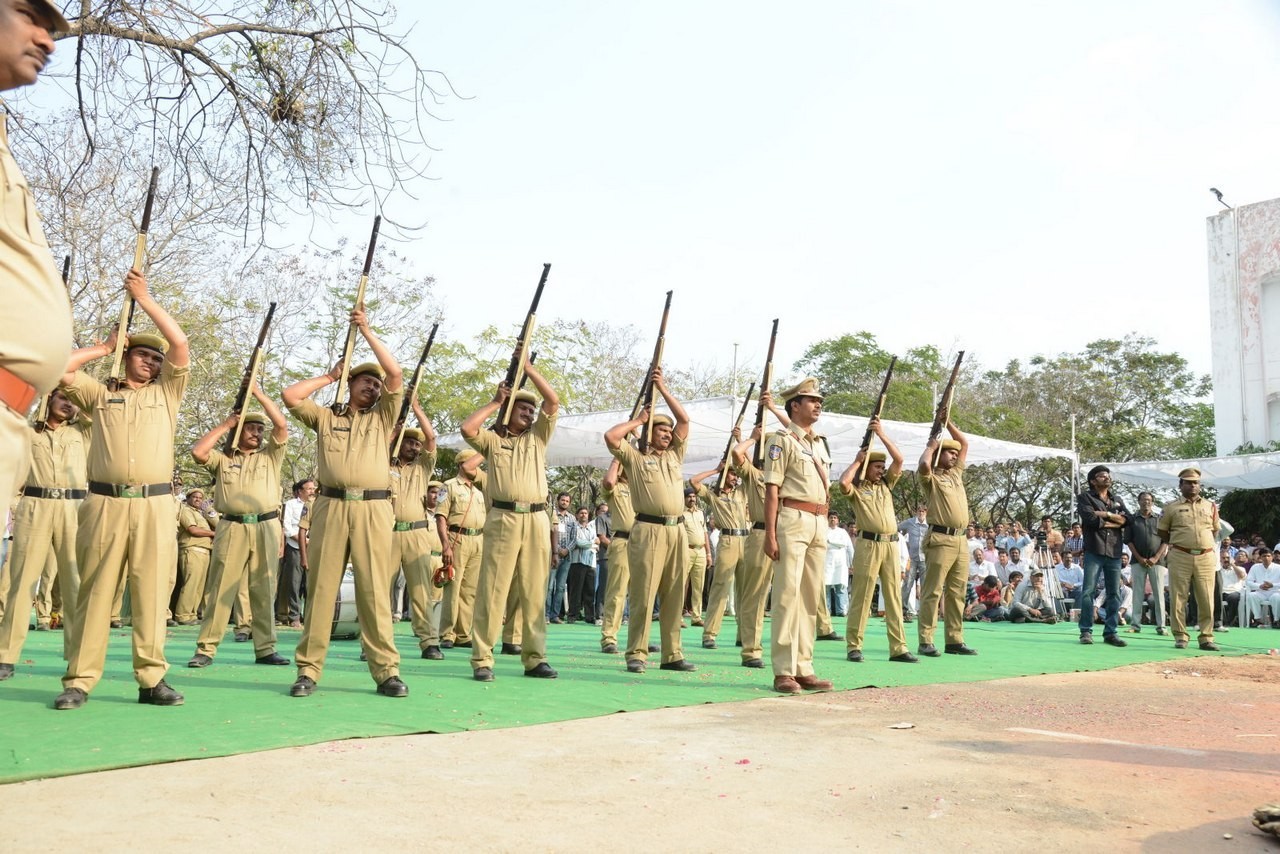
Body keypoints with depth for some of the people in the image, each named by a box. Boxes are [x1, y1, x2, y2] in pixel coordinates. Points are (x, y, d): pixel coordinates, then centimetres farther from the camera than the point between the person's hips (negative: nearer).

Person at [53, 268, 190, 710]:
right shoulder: (100, 395, 19)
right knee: (95, 591, 1)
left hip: (155, 506, 0)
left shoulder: (167, 392, 17)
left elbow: (180, 344, 6)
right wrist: (104, 347, 18)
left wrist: (144, 298, 8)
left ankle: (152, 679, -1)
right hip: (104, 503, 0)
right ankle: (79, 680, 3)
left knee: (151, 593, -2)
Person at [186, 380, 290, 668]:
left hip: (266, 528, 1)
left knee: (264, 591, 4)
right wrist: (225, 424, 3)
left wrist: (258, 393, 3)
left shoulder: (270, 456, 14)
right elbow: (197, 451, -6)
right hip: (232, 528, -1)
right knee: (221, 589, -1)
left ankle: (265, 648, 9)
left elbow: (282, 425, 3)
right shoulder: (222, 459, 12)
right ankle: (206, 649, 2)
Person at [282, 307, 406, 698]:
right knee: (321, 587, 0)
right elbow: (290, 395, 5)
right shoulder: (325, 417, 18)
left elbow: (396, 374, 7)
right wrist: (329, 376, 17)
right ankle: (308, 670, 4)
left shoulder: (382, 418, 17)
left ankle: (386, 670, -3)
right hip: (330, 507, 1)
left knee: (375, 590, -4)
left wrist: (367, 331, 8)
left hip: (373, 509, 0)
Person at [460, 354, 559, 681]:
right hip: (503, 519, -3)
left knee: (534, 592, 4)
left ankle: (534, 658, 7)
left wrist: (528, 366, 9)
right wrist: (495, 402, 4)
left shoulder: (538, 436, 18)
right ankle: (482, 660, -3)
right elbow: (466, 428, -8)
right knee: (493, 590, -5)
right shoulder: (492, 439, 11)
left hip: (537, 520, 3)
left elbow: (553, 401, 9)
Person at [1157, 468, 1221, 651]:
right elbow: (1161, 532, 10)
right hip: (1180, 557, -2)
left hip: (1206, 558, 2)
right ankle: (1180, 636, 5)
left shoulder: (1211, 506, 13)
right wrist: (1177, 543, 8)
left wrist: (1205, 544, 12)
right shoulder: (1171, 507, 4)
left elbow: (1215, 531, 21)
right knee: (1178, 599, -2)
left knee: (1206, 600, 1)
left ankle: (1206, 638, 7)